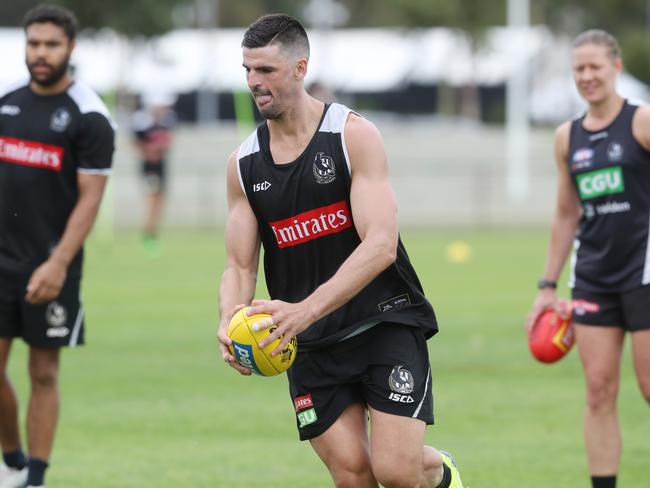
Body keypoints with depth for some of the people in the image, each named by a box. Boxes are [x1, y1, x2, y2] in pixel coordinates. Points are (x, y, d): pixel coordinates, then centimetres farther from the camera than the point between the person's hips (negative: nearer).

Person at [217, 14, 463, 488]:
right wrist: (230, 322, -17)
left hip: (385, 322, -4)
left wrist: (306, 310, -30)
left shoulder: (354, 135, -9)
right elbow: (240, 266, 7)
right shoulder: (243, 164, 5)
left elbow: (381, 245, -19)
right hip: (311, 343, 4)